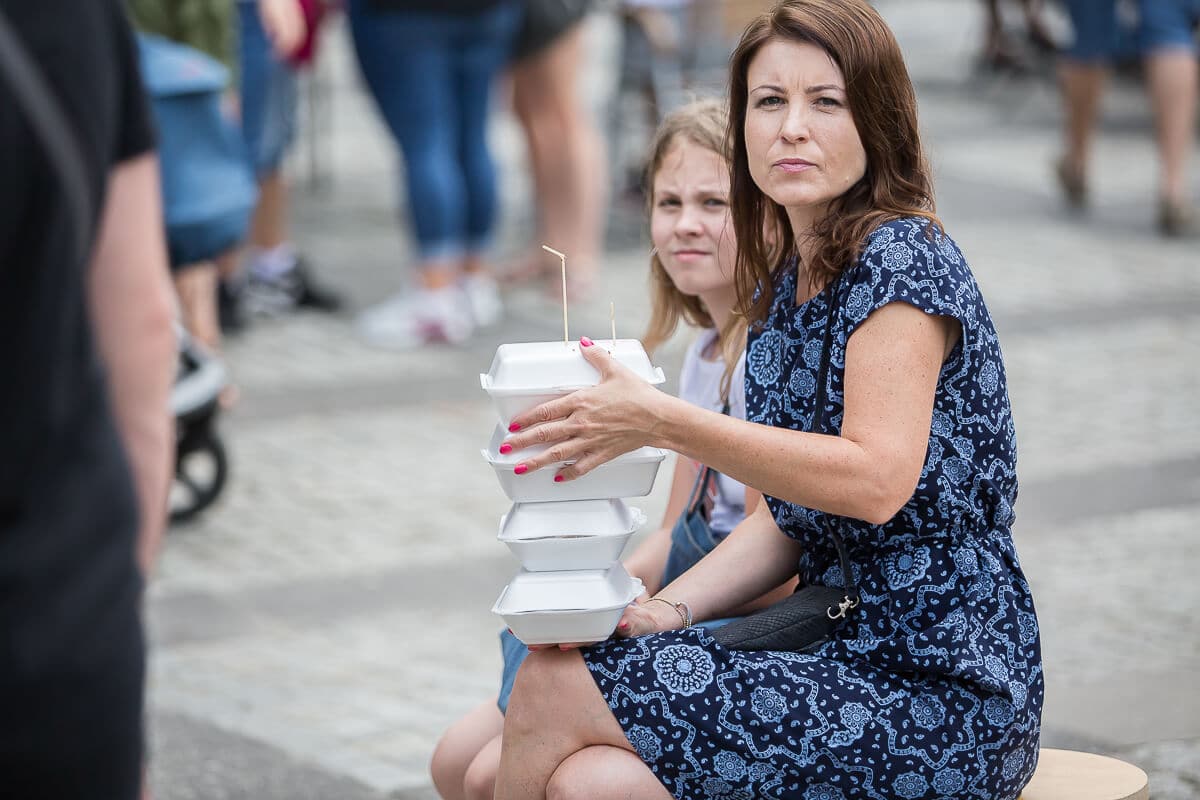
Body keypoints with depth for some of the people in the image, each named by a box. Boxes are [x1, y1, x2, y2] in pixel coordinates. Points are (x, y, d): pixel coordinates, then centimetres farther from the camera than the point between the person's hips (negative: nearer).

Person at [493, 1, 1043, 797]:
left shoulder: (904, 256, -10)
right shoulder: (782, 283, 14)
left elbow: (876, 481, -22)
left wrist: (662, 421, -23)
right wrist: (667, 609, -2)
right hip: (843, 654, 7)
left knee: (555, 687, -15)